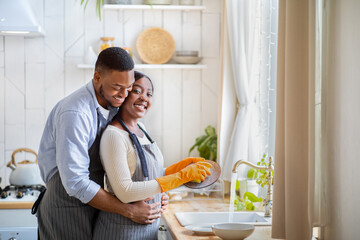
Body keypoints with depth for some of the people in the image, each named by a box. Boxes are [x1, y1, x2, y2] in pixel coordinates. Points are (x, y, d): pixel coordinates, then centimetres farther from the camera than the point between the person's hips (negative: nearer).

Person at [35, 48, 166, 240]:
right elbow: (76, 183, -25)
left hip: (93, 208, 8)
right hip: (67, 211, -7)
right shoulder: (74, 113, -23)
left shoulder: (113, 105, 3)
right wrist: (129, 211, -20)